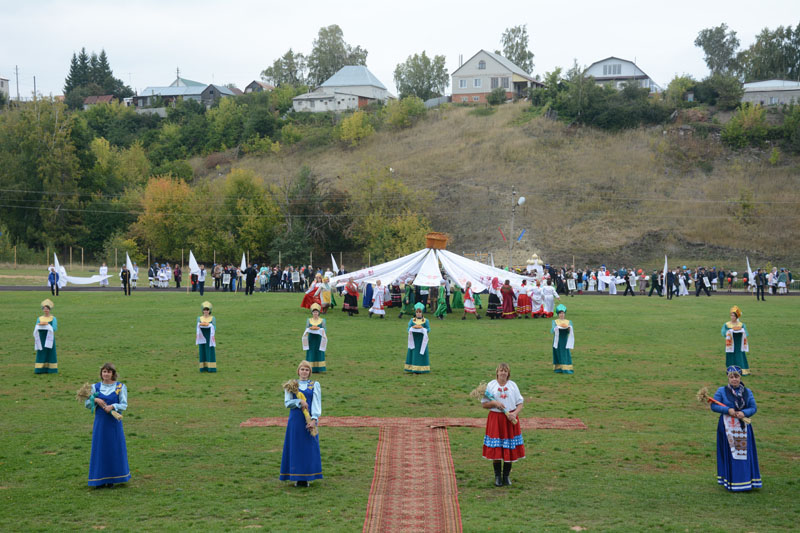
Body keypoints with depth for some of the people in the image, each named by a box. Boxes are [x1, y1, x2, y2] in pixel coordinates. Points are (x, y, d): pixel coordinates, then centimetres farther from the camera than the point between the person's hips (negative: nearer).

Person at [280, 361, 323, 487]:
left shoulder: (315, 385, 6)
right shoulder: (291, 385, 7)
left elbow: (317, 403, -3)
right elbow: (287, 403, 0)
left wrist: (314, 419, -16)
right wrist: (299, 402, -16)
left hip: (310, 420, 0)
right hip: (296, 419, 0)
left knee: (309, 447, 1)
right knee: (296, 447, 1)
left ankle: (306, 477, 10)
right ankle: (297, 478, 9)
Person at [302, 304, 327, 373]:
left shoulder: (322, 320, 2)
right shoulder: (309, 320, 5)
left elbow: (324, 330, -1)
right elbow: (306, 329, 4)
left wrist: (319, 329, -21)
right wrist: (310, 328, -17)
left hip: (319, 339, -1)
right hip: (311, 339, 1)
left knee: (319, 354, 0)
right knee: (311, 353, -1)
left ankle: (318, 368, 6)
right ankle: (311, 369, 4)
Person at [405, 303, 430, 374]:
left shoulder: (425, 321, 2)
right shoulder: (412, 320, 7)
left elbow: (428, 329, -2)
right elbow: (408, 328, 2)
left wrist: (422, 328, -20)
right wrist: (413, 328, -19)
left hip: (422, 340, -1)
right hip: (414, 339, 1)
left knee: (421, 354, -2)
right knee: (414, 353, 0)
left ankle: (421, 369, 4)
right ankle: (414, 369, 4)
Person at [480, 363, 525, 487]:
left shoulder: (513, 385, 5)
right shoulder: (491, 385, 1)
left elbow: (520, 403, 6)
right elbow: (483, 404, 3)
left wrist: (515, 413, -12)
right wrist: (494, 403, -15)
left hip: (510, 419, 1)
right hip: (495, 419, -1)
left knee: (510, 449, 3)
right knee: (496, 450, -2)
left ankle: (506, 476, 16)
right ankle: (497, 476, 10)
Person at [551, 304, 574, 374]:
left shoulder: (569, 322, 8)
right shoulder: (555, 322, 4)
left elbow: (570, 332, 1)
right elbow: (552, 331, -7)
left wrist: (569, 329, -21)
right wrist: (557, 328, -26)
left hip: (565, 341, 1)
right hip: (557, 341, -1)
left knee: (566, 354, -4)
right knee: (558, 354, -1)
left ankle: (566, 369, -3)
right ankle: (558, 368, 5)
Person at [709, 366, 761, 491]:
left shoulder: (747, 392, 7)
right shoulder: (721, 391, -1)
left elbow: (753, 408, 2)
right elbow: (714, 406, -5)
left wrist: (744, 413, -17)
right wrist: (728, 410, -18)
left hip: (743, 426, 3)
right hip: (727, 426, -3)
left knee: (744, 452, 3)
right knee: (730, 453, -2)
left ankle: (746, 481, 11)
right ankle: (731, 482, 5)